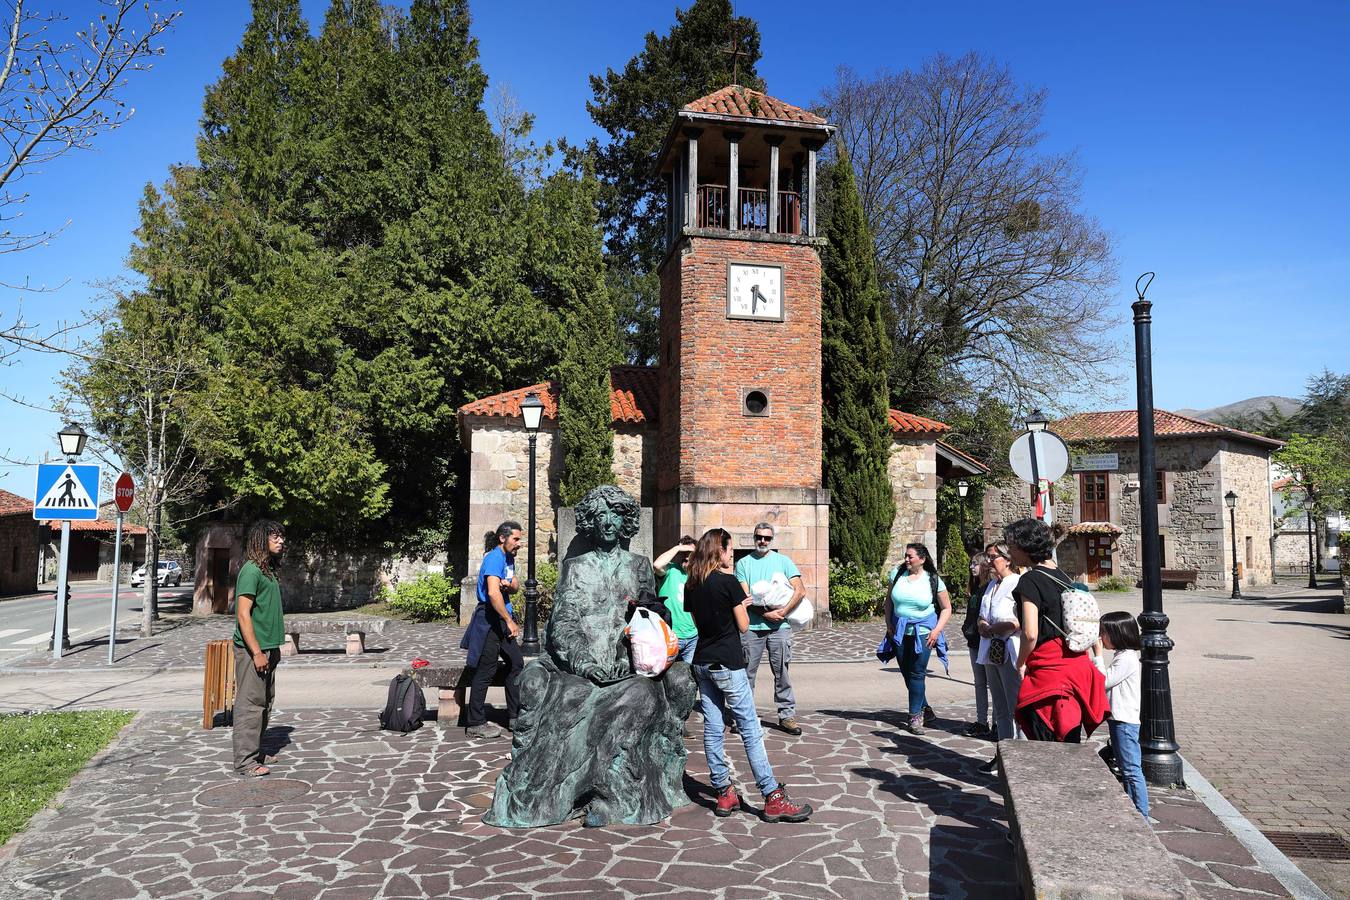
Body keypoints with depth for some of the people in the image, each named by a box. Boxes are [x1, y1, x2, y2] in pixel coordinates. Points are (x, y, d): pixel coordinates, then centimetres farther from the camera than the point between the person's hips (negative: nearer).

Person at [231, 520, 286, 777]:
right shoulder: (251, 570, -15)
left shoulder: (268, 570, 14)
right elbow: (243, 615, -19)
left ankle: (257, 753, 25)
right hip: (252, 650, -10)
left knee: (265, 702, 15)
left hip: (267, 648, 10)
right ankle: (246, 762, 2)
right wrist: (257, 652, -21)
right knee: (250, 704, -4)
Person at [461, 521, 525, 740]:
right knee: (486, 671, -5)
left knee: (516, 663, 12)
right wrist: (510, 622, -22)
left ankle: (514, 717, 20)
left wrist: (509, 584, -11)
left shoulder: (508, 558, 14)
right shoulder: (494, 558, -16)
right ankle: (475, 724, 2)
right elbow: (493, 593, -26)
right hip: (490, 619, -10)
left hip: (502, 619, 10)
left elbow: (516, 586, 14)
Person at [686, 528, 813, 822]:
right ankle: (773, 798, -1)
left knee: (712, 729, 8)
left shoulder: (691, 585, 7)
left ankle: (724, 794, 14)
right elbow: (743, 625, -9)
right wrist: (743, 602, 10)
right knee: (750, 730, -4)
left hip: (702, 663, 7)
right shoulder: (728, 581, -13)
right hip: (728, 665, -7)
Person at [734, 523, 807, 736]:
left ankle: (787, 715, 12)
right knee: (746, 673, 6)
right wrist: (766, 614, -13)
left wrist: (783, 612, -14)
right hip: (751, 626, 0)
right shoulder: (744, 563, 6)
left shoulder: (783, 561, 6)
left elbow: (800, 590, -3)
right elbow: (745, 596, -3)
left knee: (782, 673, 4)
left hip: (779, 627, 0)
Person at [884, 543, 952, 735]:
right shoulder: (897, 574, 1)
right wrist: (889, 624, 0)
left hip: (922, 631, -4)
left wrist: (937, 630, -10)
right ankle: (923, 707, 29)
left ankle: (915, 716, 2)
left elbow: (946, 608, 1)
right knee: (906, 672, 10)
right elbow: (889, 600, 11)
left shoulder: (933, 580, -6)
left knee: (917, 673, -7)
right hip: (900, 631, 4)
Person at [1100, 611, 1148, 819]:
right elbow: (1108, 685, 19)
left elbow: (1104, 682, -18)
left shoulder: (1127, 658, -17)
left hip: (1125, 722, -11)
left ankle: (1142, 815, -1)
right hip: (1118, 720, 11)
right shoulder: (1121, 656, 15)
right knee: (1125, 769, 16)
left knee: (1132, 770, -6)